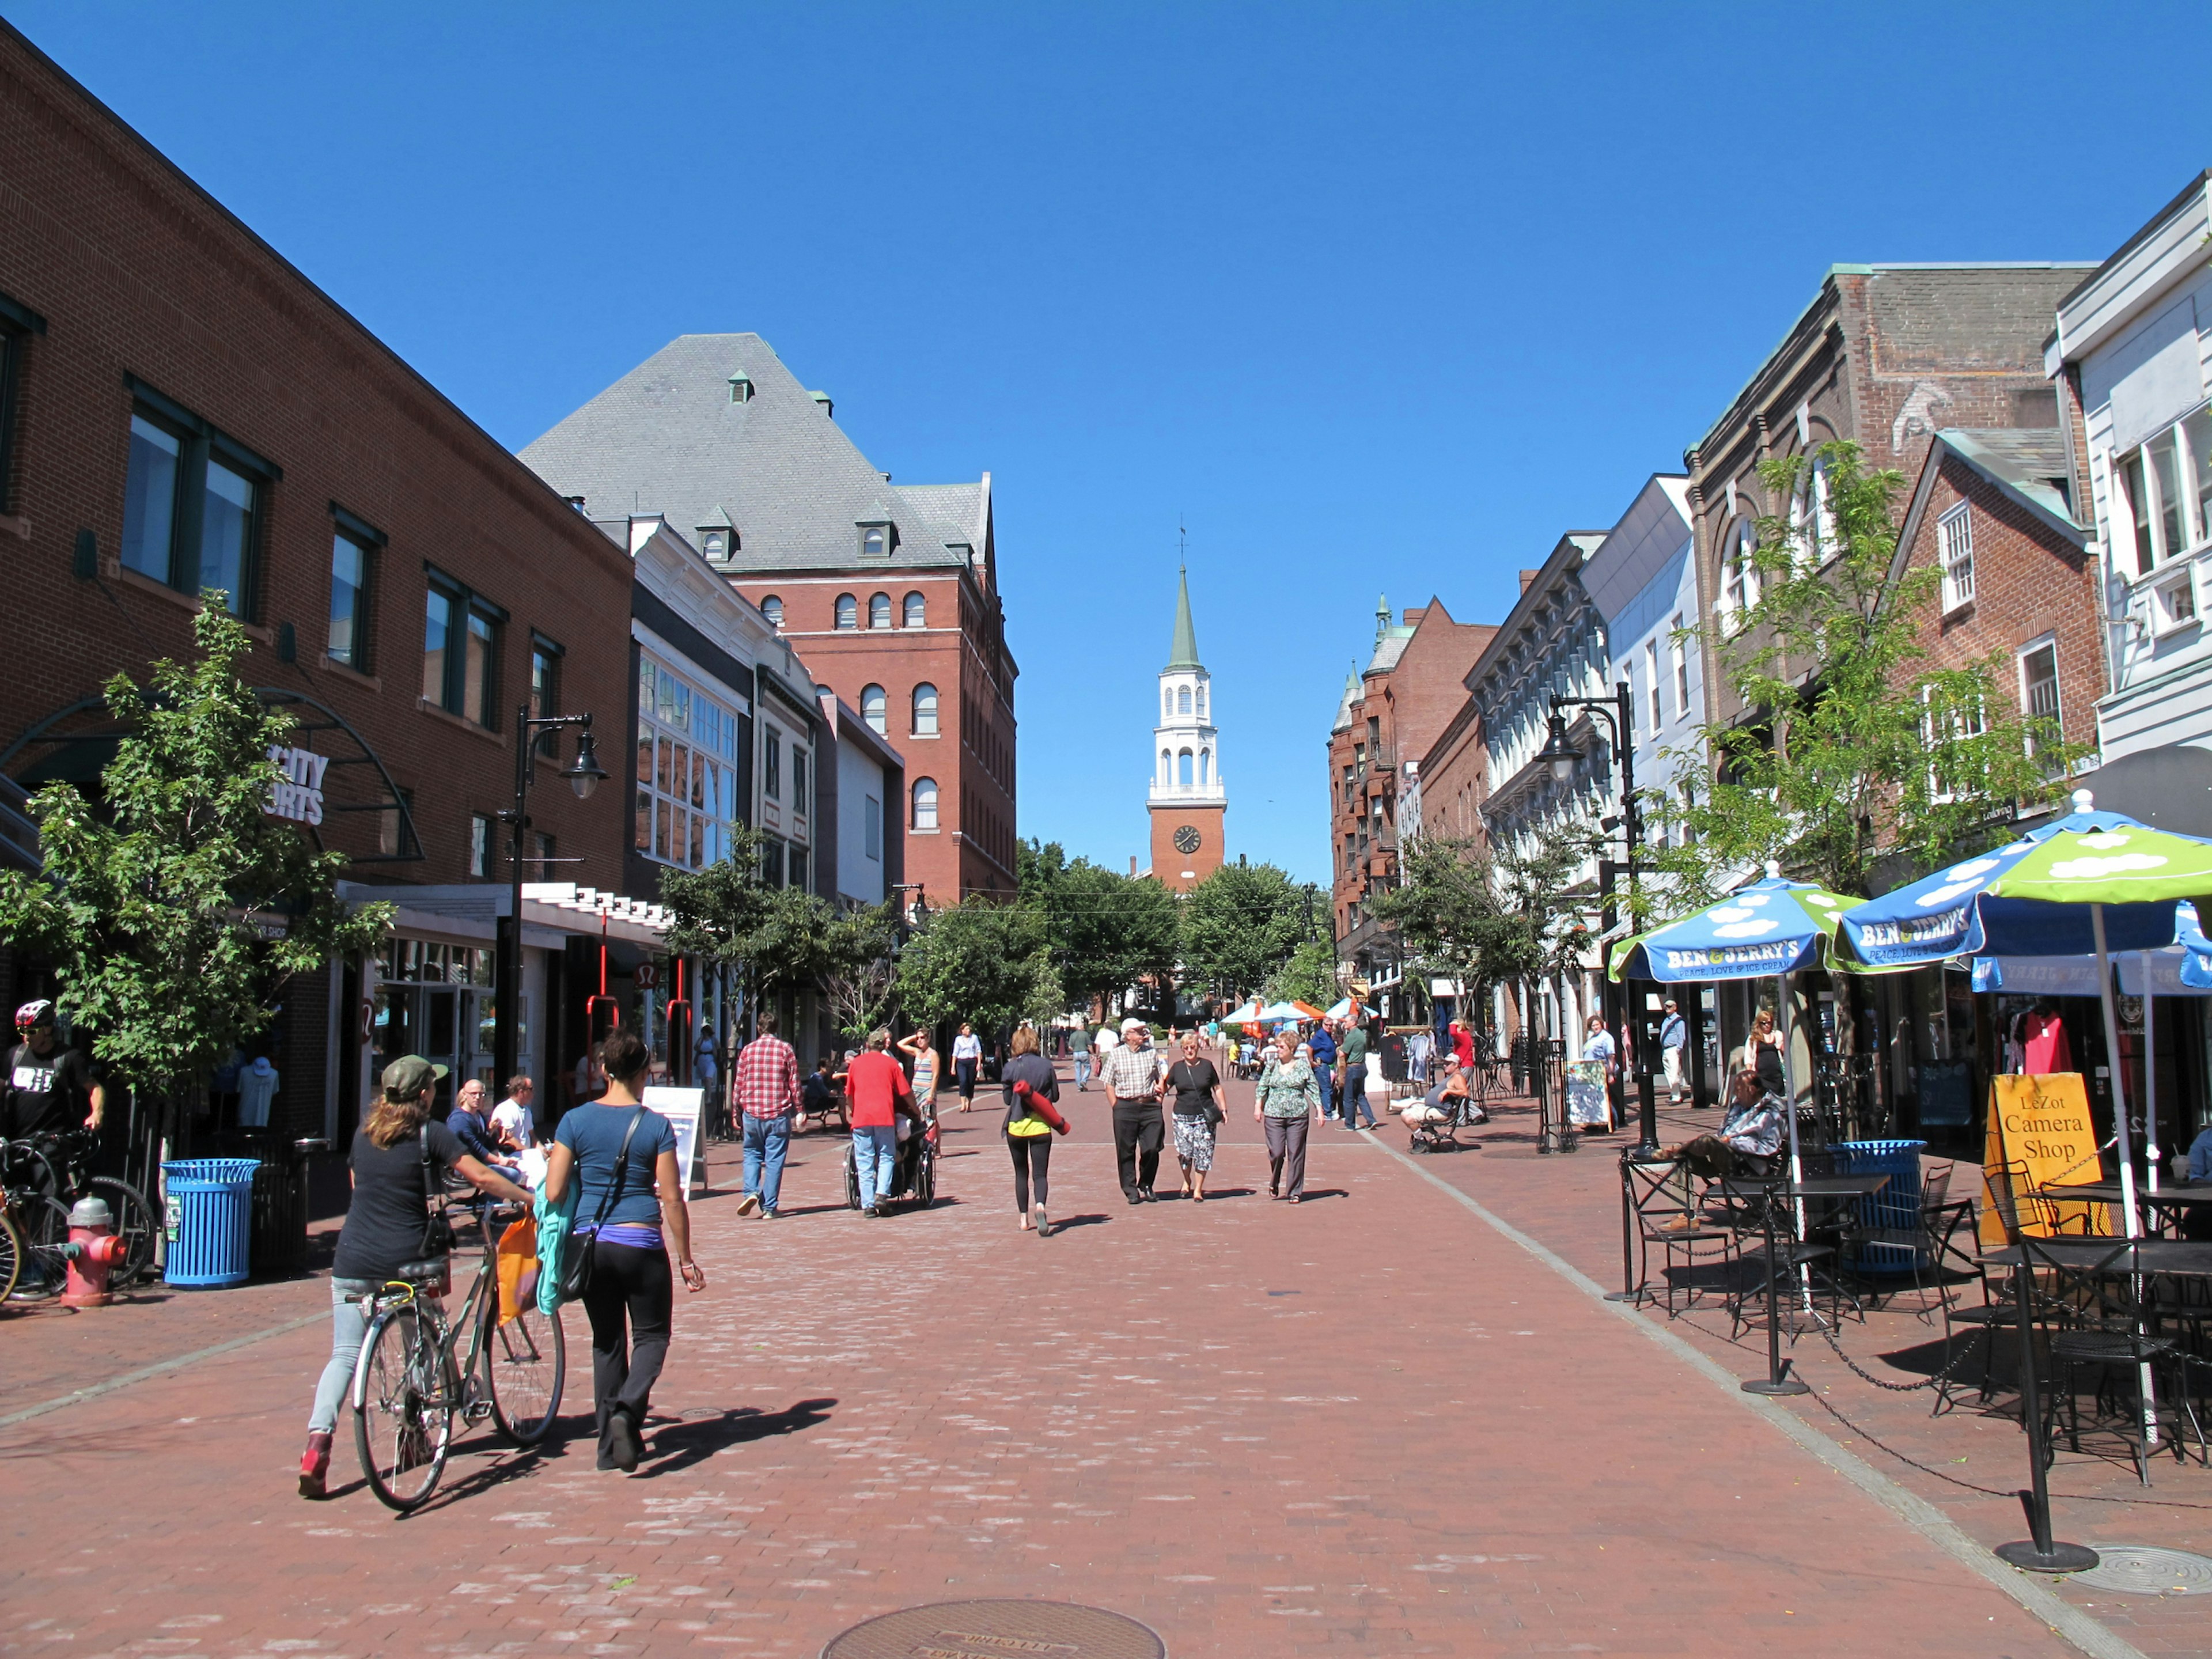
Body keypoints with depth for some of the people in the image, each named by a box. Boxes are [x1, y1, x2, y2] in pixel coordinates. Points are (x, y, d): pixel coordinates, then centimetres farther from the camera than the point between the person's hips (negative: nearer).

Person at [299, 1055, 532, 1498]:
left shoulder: (363, 1134, 10)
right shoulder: (430, 1134, -5)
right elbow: (483, 1177, -11)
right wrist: (528, 1197, 2)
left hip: (352, 1261, 3)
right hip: (403, 1262, -3)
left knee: (344, 1355, 3)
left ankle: (318, 1439, -15)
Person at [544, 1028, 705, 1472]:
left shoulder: (575, 1121, -2)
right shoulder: (656, 1126, -7)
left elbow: (552, 1192, -3)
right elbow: (672, 1199, -6)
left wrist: (563, 1245, 16)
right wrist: (685, 1259, 3)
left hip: (589, 1244, 3)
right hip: (640, 1244, -3)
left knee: (606, 1341, 17)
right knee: (651, 1335, 13)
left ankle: (611, 1443, 20)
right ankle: (627, 1409, -13)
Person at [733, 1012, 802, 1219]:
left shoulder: (747, 1050, 4)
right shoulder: (785, 1049, -1)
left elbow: (739, 1084, 7)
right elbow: (794, 1083, -1)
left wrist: (737, 1113, 15)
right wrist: (799, 1109, 7)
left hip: (752, 1112, 1)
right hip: (779, 1114, -1)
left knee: (752, 1155, 16)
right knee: (774, 1160, 3)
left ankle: (751, 1192, -5)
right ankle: (769, 1208, 3)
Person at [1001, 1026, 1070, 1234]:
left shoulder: (1011, 1067, -7)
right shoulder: (1046, 1065, -4)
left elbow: (1007, 1099, -1)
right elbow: (1055, 1096, 3)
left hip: (1016, 1126, 0)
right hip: (1041, 1126, 0)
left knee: (1021, 1174, 14)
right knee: (1040, 1173, 0)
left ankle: (1024, 1219, 16)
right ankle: (1040, 1206, -28)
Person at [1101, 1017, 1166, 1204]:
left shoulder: (1151, 1053, 9)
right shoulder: (1116, 1055, 2)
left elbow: (1160, 1079, 19)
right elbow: (1109, 1084, 3)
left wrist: (1159, 1097, 7)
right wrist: (1117, 1107, -4)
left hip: (1150, 1106, 2)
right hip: (1125, 1107, -2)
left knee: (1152, 1149, -1)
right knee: (1126, 1151, 2)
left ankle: (1146, 1186, 19)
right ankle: (1131, 1191, 12)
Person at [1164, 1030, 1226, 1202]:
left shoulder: (1207, 1065, 4)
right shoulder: (1177, 1067, 6)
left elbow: (1217, 1088, 10)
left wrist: (1223, 1109, 6)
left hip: (1204, 1116, 0)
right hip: (1182, 1116, 0)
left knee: (1202, 1154, -2)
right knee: (1184, 1152, -4)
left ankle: (1198, 1189, 9)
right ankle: (1187, 1182, 23)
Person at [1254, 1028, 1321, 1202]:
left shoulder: (1303, 1066, 2)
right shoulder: (1272, 1065, 6)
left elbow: (1313, 1088, 4)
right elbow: (1262, 1087, 10)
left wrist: (1319, 1108, -4)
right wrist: (1258, 1107, 0)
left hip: (1298, 1116, -1)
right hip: (1274, 1115, 1)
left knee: (1296, 1154, 1)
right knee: (1276, 1153, -4)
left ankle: (1295, 1192, 10)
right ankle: (1274, 1184, 22)